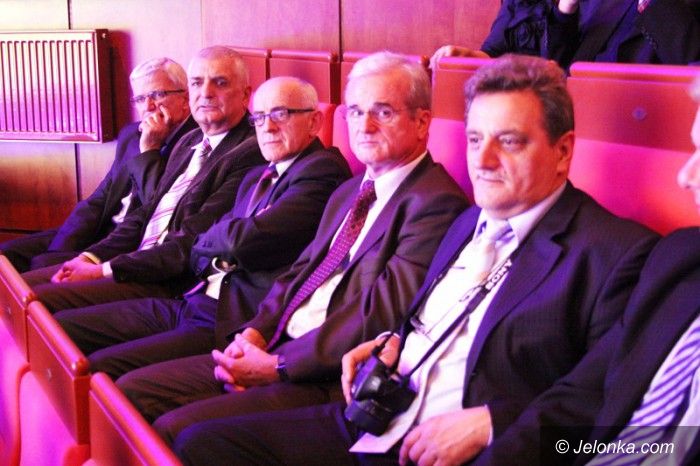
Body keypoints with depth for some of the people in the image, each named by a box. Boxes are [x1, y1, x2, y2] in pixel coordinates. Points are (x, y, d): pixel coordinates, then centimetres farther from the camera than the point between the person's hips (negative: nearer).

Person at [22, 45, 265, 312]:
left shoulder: (250, 155, -14)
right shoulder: (188, 143, 17)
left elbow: (192, 245, -18)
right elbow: (144, 214, 16)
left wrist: (103, 271, -16)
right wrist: (91, 258, 0)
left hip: (171, 286, -9)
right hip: (138, 261, 9)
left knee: (40, 299, -18)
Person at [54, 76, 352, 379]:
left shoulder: (323, 170, -10)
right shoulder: (256, 177, 21)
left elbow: (244, 240, -20)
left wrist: (207, 240, 3)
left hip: (233, 324, -9)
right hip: (193, 304, 9)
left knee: (100, 367, -23)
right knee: (65, 326, 5)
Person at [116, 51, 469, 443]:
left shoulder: (435, 203, -12)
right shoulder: (350, 192, 19)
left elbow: (383, 314, -19)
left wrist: (279, 364, -16)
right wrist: (254, 333, -2)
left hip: (333, 380, -9)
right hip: (276, 350, 9)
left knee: (177, 428, -22)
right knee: (133, 389, 2)